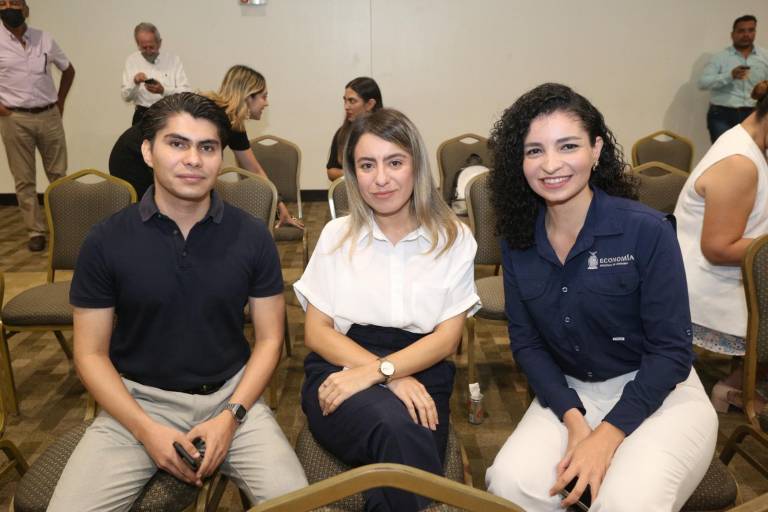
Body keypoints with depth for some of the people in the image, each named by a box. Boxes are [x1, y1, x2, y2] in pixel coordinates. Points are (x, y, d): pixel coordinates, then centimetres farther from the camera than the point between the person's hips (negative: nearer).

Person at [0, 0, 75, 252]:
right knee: (24, 179, 3)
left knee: (58, 174, 8)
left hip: (49, 116, 2)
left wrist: (60, 102, 11)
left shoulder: (45, 39, 5)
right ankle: (36, 230, 11)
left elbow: (68, 70, 19)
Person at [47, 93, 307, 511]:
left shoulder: (252, 236, -5)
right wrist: (146, 429, -14)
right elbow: (91, 354, -2)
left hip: (230, 394, 0)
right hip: (137, 400, 1)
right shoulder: (106, 241, -6)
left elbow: (269, 339, 0)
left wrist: (230, 416, -12)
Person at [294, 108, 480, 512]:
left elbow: (447, 338, 0)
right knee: (397, 427, -32)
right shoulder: (337, 235, 8)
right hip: (340, 371, 0)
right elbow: (316, 332, 3)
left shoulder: (453, 239, 6)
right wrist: (391, 379, -13)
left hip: (420, 376, 1)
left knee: (399, 437, -32)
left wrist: (376, 371, -18)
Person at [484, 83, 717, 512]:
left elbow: (672, 349, -13)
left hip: (657, 393, -3)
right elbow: (525, 341, 0)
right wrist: (573, 419, -14)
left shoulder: (647, 230, -15)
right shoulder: (519, 241, -3)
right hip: (571, 393, 3)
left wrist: (608, 434, -21)